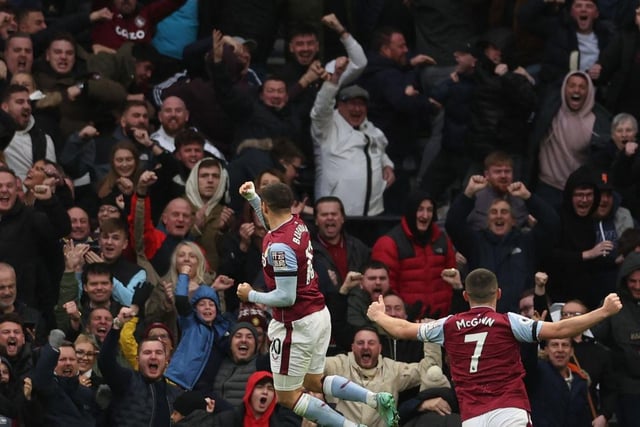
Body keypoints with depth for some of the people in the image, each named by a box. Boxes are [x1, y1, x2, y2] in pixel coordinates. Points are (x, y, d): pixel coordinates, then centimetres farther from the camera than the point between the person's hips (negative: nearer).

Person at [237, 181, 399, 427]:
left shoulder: (279, 246, -24)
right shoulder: (298, 225, 3)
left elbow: (286, 297, -24)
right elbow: (273, 221, 30)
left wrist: (251, 296, -10)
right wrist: (251, 197, 21)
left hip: (297, 323, -9)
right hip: (319, 314, 9)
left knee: (287, 396, 3)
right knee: (314, 382, 23)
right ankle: (377, 399, 11)